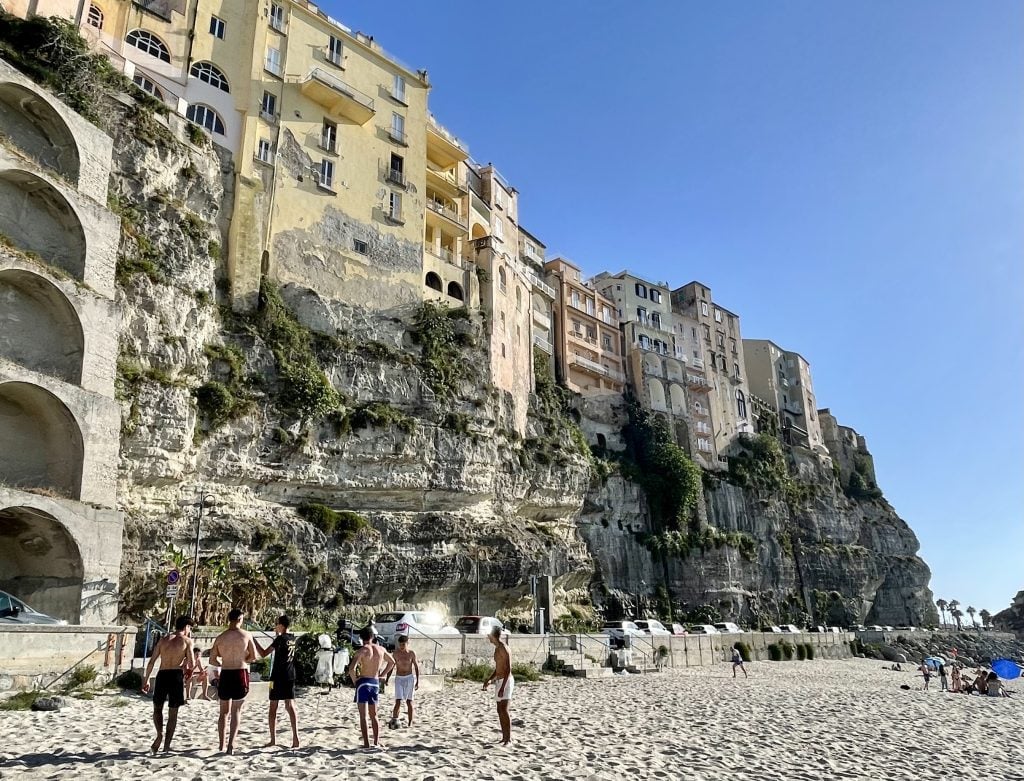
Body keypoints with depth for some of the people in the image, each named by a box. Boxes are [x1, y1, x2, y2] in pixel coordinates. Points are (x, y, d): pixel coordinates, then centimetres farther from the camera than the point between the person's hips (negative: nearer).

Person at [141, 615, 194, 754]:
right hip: (176, 675, -3)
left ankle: (160, 734, 0)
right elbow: (191, 664, -4)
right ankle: (167, 745, 9)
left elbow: (151, 661, 9)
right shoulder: (187, 640, 1)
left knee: (157, 708, 21)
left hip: (162, 675, 3)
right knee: (173, 713, 9)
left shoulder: (163, 640, 13)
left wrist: (146, 679, 15)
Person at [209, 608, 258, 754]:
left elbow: (212, 660, 5)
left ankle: (221, 744, 22)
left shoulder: (220, 637, 2)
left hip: (225, 675, 3)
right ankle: (231, 743, -7)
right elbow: (253, 657, -3)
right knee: (236, 710, 5)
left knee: (224, 711, 17)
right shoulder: (246, 635, -5)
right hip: (241, 673, -2)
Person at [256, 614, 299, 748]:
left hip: (278, 677, -6)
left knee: (273, 708, 7)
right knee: (290, 707, 3)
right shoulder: (293, 638, 7)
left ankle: (273, 739, 10)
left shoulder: (280, 639, -13)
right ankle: (295, 738, -8)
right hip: (290, 677, 6)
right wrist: (277, 634, 28)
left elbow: (264, 653, -11)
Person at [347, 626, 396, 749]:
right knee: (374, 715, 16)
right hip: (375, 683, 5)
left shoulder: (362, 651, -12)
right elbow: (392, 662, 18)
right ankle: (376, 742, 13)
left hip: (363, 682, -5)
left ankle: (366, 743, -4)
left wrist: (354, 680, -6)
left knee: (363, 716, 0)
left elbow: (351, 669, -22)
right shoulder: (380, 649, 4)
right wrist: (382, 675, 18)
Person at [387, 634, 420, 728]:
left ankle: (410, 723, 13)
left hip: (409, 678, 0)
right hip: (399, 678, 1)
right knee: (398, 701, -13)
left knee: (409, 702, 5)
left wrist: (417, 681, 0)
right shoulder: (396, 653, 0)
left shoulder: (412, 653, -3)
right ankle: (394, 720, -15)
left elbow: (416, 667, 3)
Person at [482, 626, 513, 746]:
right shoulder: (497, 648, 14)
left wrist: (502, 687, -26)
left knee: (504, 710, -13)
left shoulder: (503, 648, -17)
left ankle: (509, 738, -10)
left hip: (505, 681, -10)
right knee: (500, 710, 11)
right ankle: (504, 737, 18)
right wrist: (489, 680, 18)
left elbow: (508, 670, -21)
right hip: (499, 681, 10)